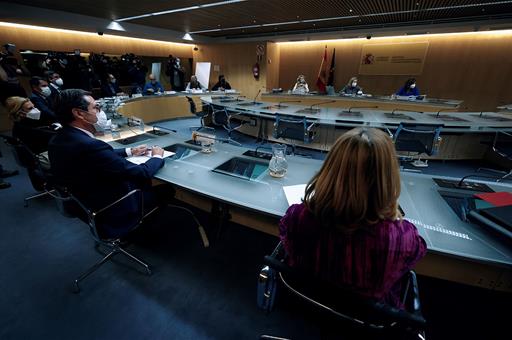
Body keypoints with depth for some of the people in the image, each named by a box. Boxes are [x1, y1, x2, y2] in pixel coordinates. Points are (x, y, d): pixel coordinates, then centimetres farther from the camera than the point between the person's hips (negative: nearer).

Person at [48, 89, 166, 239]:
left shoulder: (58, 139, -4)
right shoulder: (90, 146, -33)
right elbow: (142, 173, -25)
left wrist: (130, 151, 12)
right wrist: (157, 157, -8)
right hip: (111, 211, -8)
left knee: (145, 182, 19)